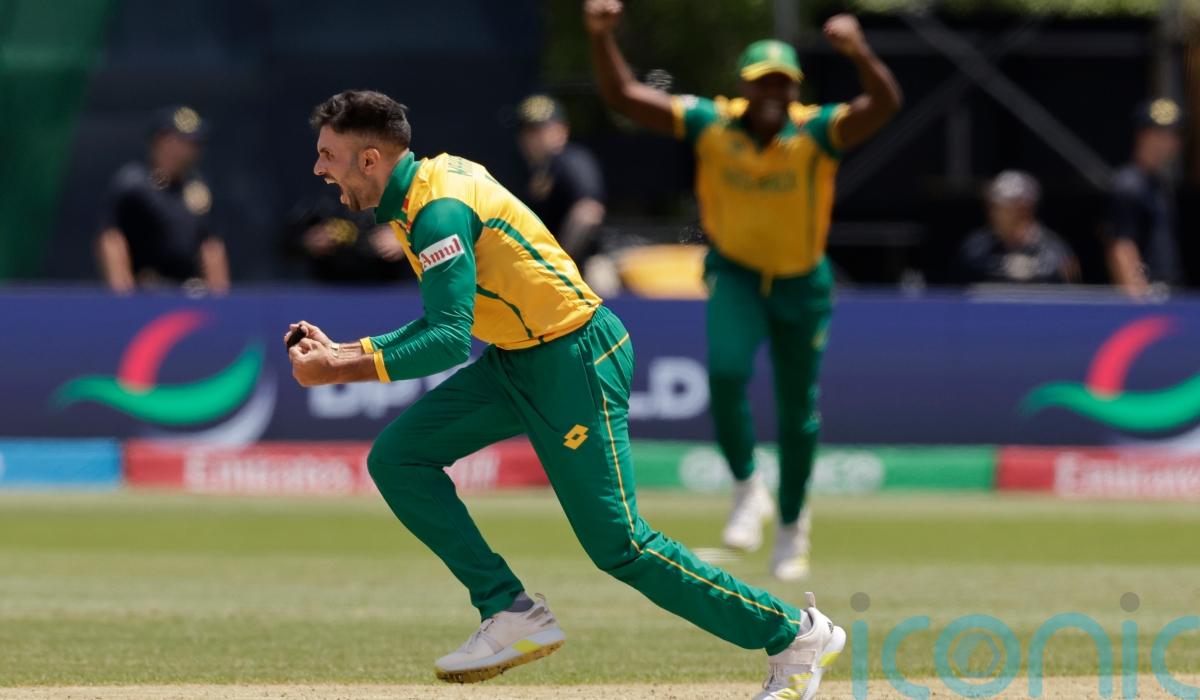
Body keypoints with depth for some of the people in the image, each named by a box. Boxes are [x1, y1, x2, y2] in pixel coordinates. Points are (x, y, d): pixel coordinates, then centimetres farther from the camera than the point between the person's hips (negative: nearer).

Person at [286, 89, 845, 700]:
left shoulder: (439, 209, -22)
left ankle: (795, 635, 4)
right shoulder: (428, 184, 9)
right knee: (397, 457, -1)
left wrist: (339, 372, -28)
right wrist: (341, 351, 10)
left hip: (574, 360, -10)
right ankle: (512, 615, -1)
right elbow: (443, 324, 17)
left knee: (616, 545, -8)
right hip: (513, 363, 10)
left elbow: (449, 342, -29)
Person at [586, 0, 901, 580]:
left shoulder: (816, 132, -20)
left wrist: (859, 54, -56)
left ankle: (791, 524, 33)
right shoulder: (711, 124, -14)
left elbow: (885, 104, -37)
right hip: (734, 275, 0)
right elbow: (622, 96, -14)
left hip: (802, 283, 0)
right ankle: (746, 489, -5)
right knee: (726, 371, -27)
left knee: (797, 411, 9)